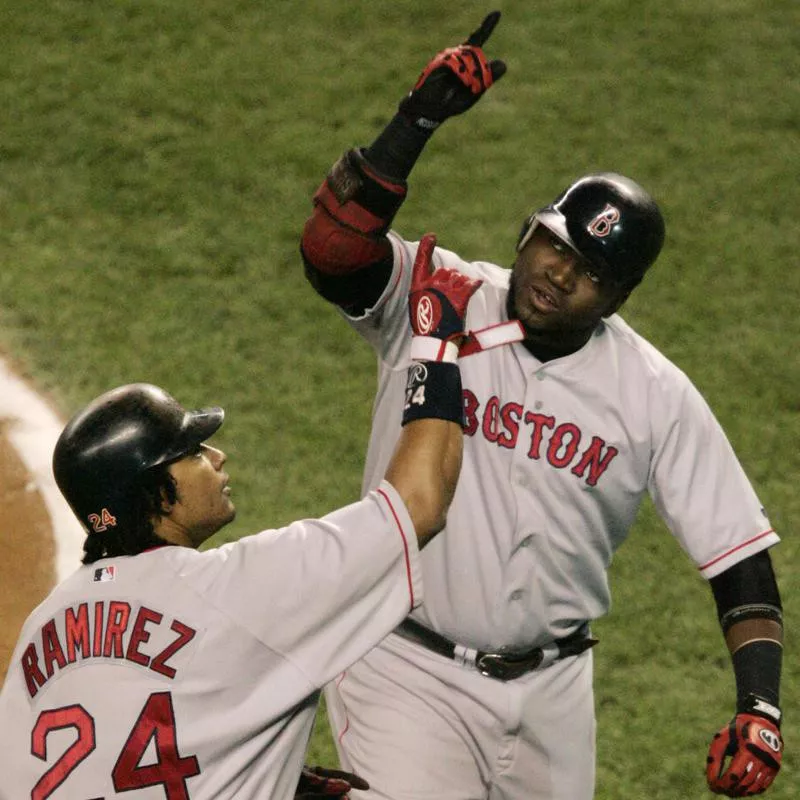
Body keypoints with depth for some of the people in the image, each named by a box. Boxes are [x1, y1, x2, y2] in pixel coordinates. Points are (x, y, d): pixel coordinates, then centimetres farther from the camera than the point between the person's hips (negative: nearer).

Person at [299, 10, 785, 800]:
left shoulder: (659, 398, -4)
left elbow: (739, 554, -3)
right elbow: (329, 249, -29)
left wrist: (759, 706, -16)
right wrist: (418, 118, -37)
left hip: (549, 689, 3)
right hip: (406, 671, -3)